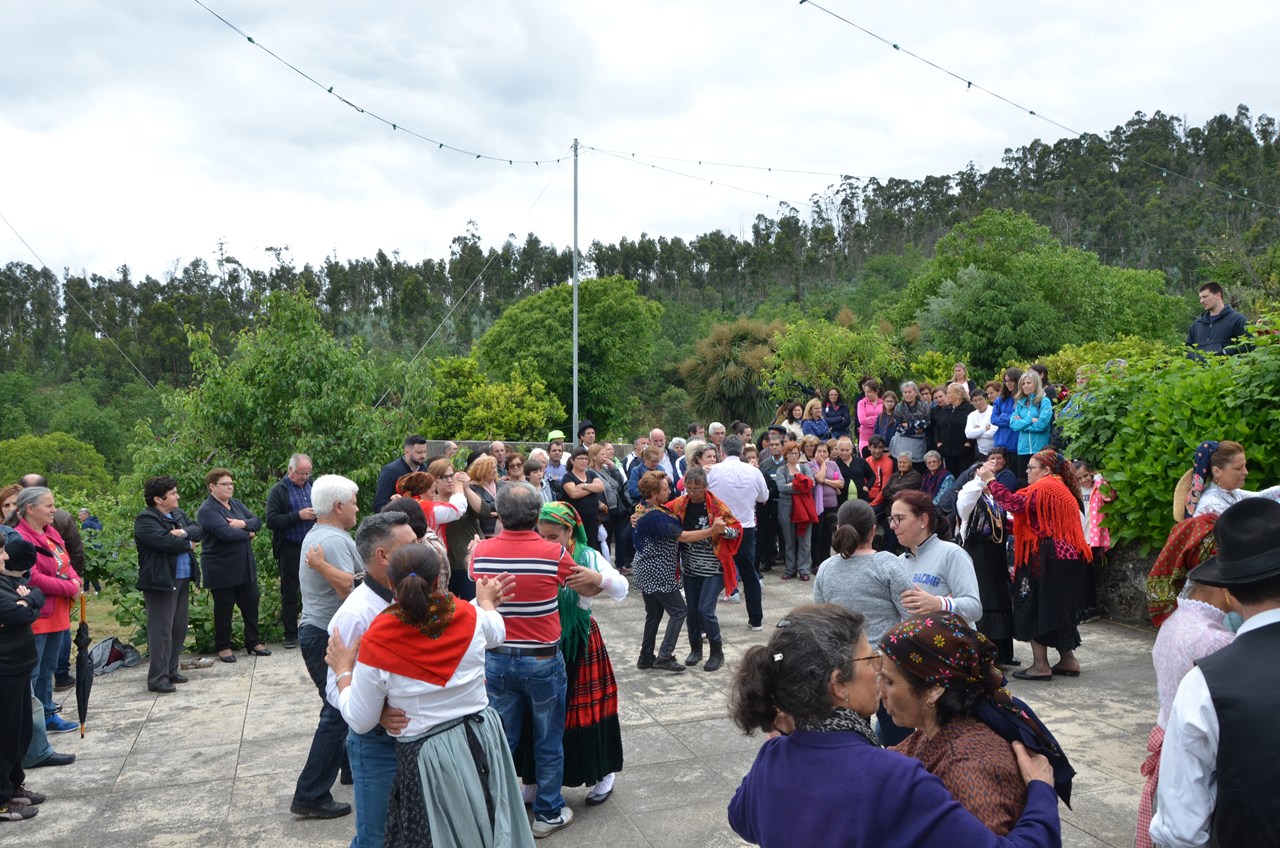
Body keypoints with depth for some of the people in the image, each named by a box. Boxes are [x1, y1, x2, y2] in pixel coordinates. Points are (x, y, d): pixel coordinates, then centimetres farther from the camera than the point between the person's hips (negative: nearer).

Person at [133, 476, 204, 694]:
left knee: (179, 628, 13)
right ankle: (157, 678, 2)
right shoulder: (146, 520, -11)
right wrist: (188, 544, -7)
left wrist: (184, 533, -14)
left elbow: (199, 529, 5)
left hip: (182, 580, 8)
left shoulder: (178, 514, 15)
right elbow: (165, 542, -24)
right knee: (161, 631, -5)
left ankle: (171, 671, 24)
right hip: (160, 582, -8)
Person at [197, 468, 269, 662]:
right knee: (223, 608, 7)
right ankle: (223, 647, 20)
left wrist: (243, 524, -17)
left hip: (246, 566, 7)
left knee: (251, 604, 11)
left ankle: (253, 643, 23)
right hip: (222, 570, -7)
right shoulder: (207, 510, -14)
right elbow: (226, 532, -26)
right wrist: (248, 533, -10)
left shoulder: (236, 504, 10)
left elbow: (257, 521, 4)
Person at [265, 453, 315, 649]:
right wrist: (298, 516, -20)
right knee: (289, 593, 6)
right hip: (290, 549, -3)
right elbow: (271, 521, -13)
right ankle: (290, 635, 15)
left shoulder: (312, 486, 9)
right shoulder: (278, 491, -4)